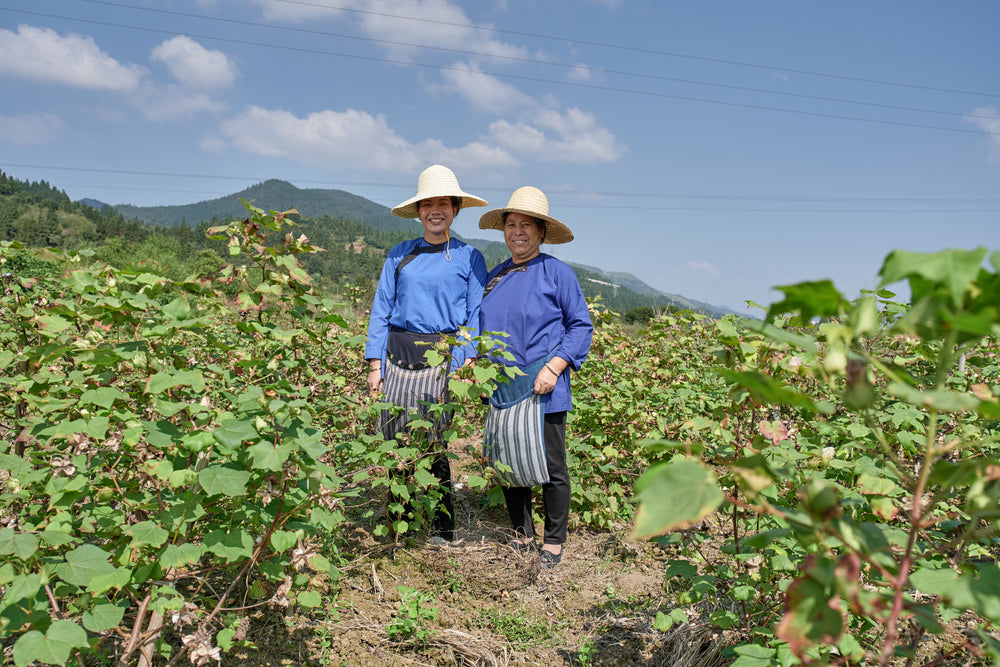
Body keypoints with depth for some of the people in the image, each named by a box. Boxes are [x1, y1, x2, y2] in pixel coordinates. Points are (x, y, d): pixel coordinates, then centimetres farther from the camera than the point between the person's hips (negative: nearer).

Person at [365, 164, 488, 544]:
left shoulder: (469, 258, 7)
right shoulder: (399, 255, 13)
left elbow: (475, 316, 4)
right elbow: (381, 310, 12)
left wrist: (465, 364, -8)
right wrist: (375, 364, 4)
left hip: (441, 356, -3)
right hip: (398, 356, 3)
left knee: (434, 443, -6)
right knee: (396, 441, 2)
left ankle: (442, 526, 8)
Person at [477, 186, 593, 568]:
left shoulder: (557, 273, -5)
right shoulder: (495, 276, 11)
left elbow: (581, 326, -5)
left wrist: (553, 368, -15)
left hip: (543, 390, -5)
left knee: (551, 468, 3)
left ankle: (553, 541, 21)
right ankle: (521, 534, 29)